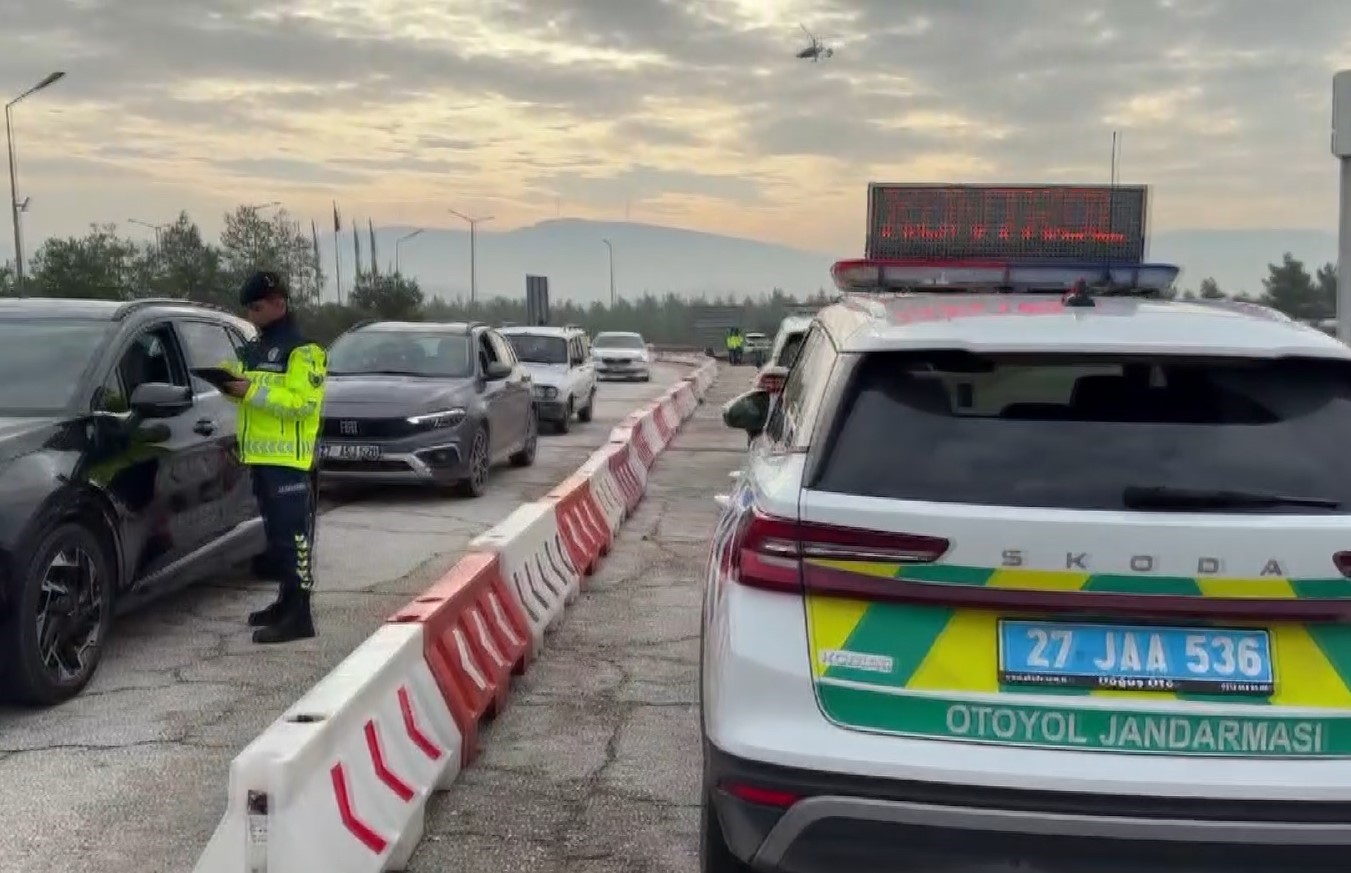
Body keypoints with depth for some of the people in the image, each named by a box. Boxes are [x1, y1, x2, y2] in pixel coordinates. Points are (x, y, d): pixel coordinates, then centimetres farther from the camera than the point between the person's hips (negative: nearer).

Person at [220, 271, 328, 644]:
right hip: (261, 456, 9)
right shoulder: (254, 348, 20)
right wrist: (231, 379, 5)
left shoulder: (302, 349, -8)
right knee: (276, 534, 15)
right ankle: (286, 601, 24)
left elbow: (303, 403, -19)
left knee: (293, 535, -9)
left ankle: (299, 615, -8)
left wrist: (252, 390, -22)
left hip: (289, 459, -9)